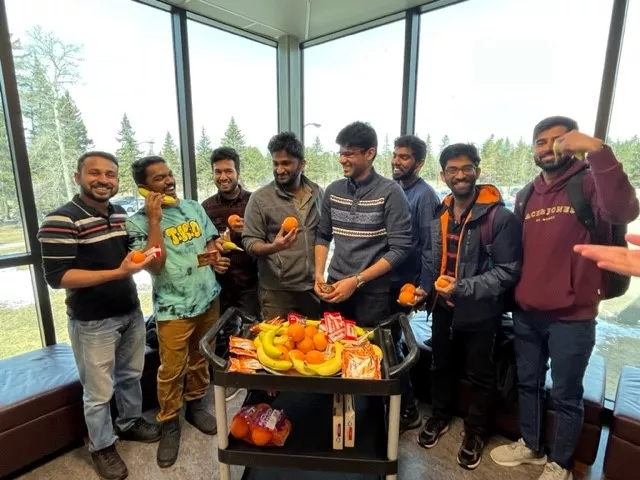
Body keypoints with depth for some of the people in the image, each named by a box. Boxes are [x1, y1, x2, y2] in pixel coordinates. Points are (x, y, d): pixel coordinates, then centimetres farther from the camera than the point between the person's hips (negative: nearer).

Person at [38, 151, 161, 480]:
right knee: (98, 392, 11)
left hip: (131, 312, 7)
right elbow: (56, 277, -21)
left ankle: (130, 422, 46)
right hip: (93, 322, -6)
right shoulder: (61, 221, -18)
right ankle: (102, 446, 34)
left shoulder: (121, 214, 5)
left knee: (131, 375, 23)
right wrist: (118, 272, -29)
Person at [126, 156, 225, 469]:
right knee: (171, 370, 5)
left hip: (208, 299, 5)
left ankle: (196, 404, 40)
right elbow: (154, 266, -20)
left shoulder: (194, 208, 5)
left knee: (201, 360, 19)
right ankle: (169, 424, 28)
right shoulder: (138, 222, -9)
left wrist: (216, 255, -7)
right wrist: (155, 219, -21)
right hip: (173, 308, -4)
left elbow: (211, 242, 15)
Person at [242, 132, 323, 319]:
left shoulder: (318, 193, 3)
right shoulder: (260, 198, -8)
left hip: (313, 287, 4)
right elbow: (250, 242, -9)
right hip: (277, 291, -3)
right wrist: (273, 247, -28)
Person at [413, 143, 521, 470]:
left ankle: (476, 432, 41)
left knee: (480, 375, 16)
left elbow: (508, 270, -18)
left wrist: (463, 289, -25)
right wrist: (425, 288, -2)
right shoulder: (439, 214, 1)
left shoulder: (499, 216, -17)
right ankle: (440, 416, 47)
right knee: (440, 365, 22)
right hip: (443, 308, 5)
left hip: (480, 312, -5)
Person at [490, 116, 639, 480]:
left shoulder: (590, 185, -8)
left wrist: (598, 150, -31)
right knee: (528, 383, 20)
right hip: (526, 314, 5)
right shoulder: (526, 196, 9)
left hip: (572, 317, -5)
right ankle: (530, 445, 42)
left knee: (566, 395, 12)